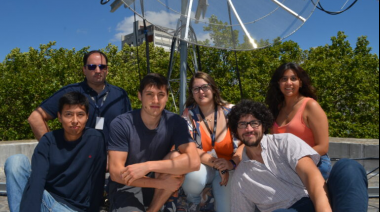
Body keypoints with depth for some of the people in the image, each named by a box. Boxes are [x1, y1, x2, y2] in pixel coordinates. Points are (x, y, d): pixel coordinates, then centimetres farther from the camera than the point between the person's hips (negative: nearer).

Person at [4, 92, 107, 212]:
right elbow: (36, 179, -19)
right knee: (16, 161, -18)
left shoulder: (96, 140, -10)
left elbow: (97, 183, -7)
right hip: (44, 199, 3)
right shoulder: (49, 140, -5)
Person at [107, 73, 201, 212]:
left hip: (159, 193, 4)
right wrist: (162, 183, -24)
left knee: (177, 157, -24)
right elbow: (116, 173, -18)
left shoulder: (176, 122, -11)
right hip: (127, 188, -3)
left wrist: (147, 166, -33)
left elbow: (194, 161, -24)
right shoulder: (121, 123, -16)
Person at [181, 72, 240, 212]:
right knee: (193, 177, -35)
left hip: (229, 168, 1)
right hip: (202, 166, 0)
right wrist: (216, 163, -24)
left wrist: (231, 164, -23)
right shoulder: (189, 114, -8)